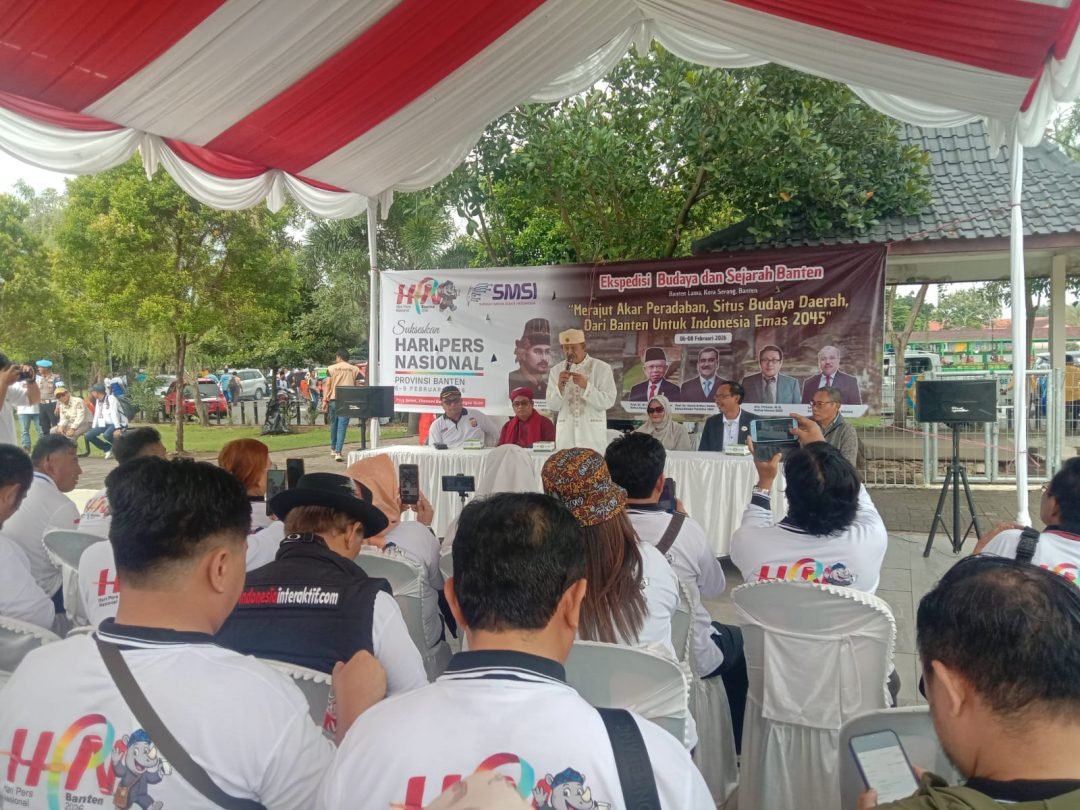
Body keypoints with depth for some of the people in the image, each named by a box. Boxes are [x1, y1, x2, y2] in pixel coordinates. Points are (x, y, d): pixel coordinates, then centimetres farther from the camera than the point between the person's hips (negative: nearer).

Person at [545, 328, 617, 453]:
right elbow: (551, 406, 4)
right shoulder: (556, 370, 7)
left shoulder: (602, 368, 0)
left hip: (592, 434, -2)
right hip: (566, 434, 2)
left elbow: (608, 401, -7)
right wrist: (559, 386, -13)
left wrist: (586, 386, -18)